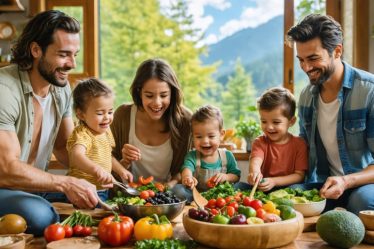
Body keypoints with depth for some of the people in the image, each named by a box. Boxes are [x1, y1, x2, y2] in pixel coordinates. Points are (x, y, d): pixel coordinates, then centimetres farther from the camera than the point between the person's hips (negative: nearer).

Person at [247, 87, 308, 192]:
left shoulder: (299, 144, -1)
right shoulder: (260, 142, 1)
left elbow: (299, 175, -6)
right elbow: (256, 160, -20)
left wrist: (274, 181, -22)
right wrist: (254, 171, -45)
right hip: (262, 191, 0)